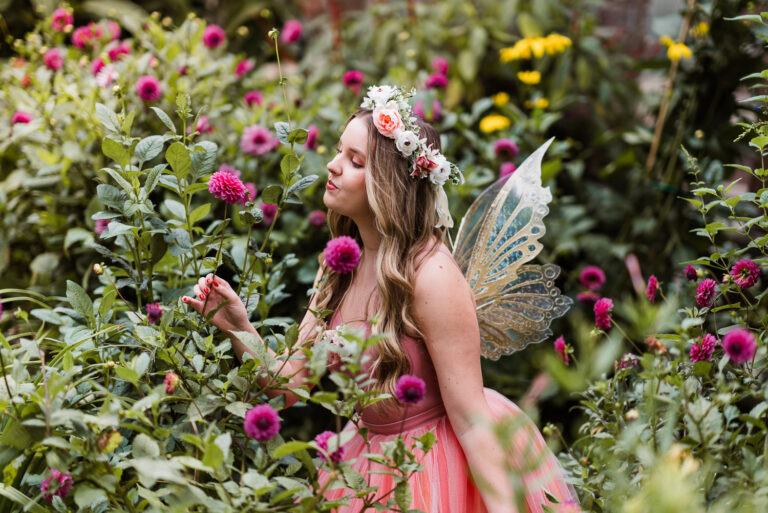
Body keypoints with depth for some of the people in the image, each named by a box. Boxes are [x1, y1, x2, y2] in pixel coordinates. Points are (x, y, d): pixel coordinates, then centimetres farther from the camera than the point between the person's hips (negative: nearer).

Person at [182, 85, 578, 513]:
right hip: (370, 458, 7)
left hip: (441, 471, -7)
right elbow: (290, 384, -4)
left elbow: (471, 418, -23)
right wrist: (239, 328, -19)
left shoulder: (432, 276, -24)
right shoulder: (340, 268, -2)